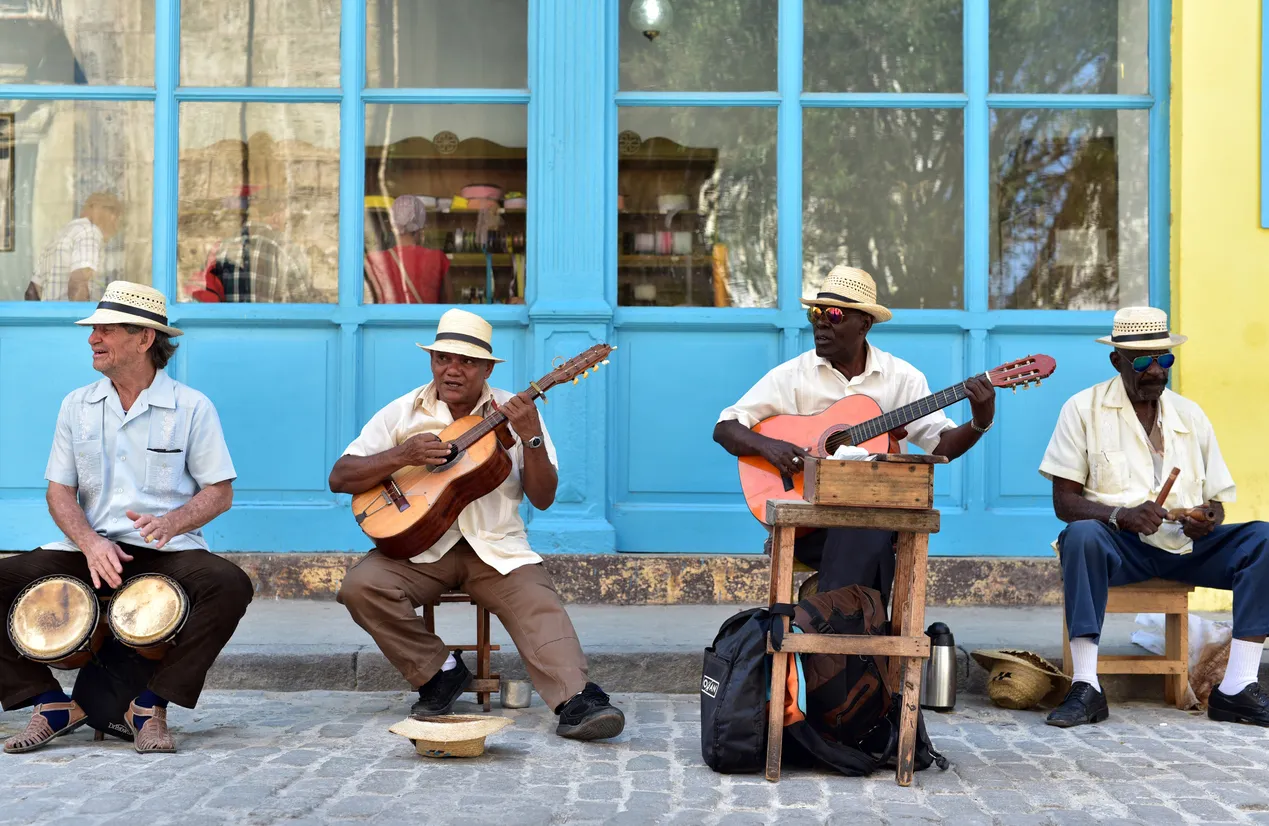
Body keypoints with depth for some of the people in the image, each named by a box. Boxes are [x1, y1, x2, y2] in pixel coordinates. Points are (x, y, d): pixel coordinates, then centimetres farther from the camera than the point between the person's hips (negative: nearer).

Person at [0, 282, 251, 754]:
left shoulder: (191, 407, 1)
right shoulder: (76, 406, 10)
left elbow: (220, 492, 1)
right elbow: (60, 490, 7)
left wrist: (171, 522, -20)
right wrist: (90, 543, -13)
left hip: (168, 552, -3)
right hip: (89, 550, 3)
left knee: (230, 586, -33)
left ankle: (151, 703, -19)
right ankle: (51, 705, -8)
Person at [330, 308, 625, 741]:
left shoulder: (512, 412, 5)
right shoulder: (403, 412, 4)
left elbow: (542, 499, -1)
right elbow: (339, 478, -1)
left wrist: (532, 437, -17)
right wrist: (402, 454, -16)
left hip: (496, 547, -1)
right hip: (418, 544, 1)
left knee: (539, 605, -28)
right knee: (361, 586, -25)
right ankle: (440, 673, -8)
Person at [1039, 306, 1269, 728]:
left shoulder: (1190, 415, 14)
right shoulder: (1083, 409, 1)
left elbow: (1216, 500, 14)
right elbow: (1064, 502, -5)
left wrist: (1208, 521, -12)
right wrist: (1122, 514, -23)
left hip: (1185, 547, 4)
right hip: (1119, 546, -4)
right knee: (1081, 536, -37)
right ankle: (1085, 689, -35)